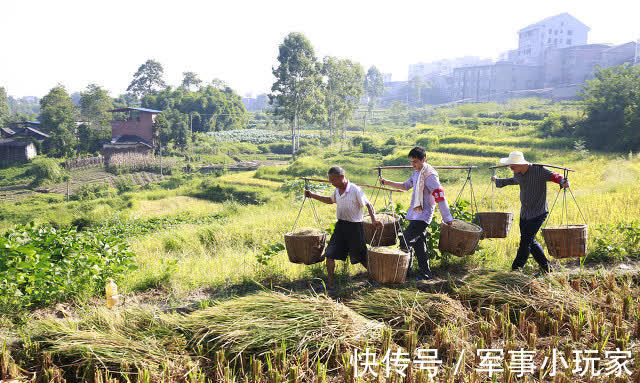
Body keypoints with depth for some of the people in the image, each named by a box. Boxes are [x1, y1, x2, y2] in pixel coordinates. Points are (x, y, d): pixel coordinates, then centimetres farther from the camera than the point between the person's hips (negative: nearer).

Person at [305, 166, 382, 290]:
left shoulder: (355, 190, -16)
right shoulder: (337, 190, 6)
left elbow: (368, 205, -12)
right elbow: (330, 200, 26)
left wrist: (374, 220, -25)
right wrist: (312, 196, 23)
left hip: (354, 227, -6)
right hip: (340, 226, 6)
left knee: (361, 258, 3)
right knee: (330, 254, -2)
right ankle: (330, 282, 9)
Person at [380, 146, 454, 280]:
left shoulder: (429, 175, -16)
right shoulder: (417, 172, 12)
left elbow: (440, 197, -19)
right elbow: (406, 185, 27)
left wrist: (447, 218, -21)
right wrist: (387, 182, 17)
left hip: (423, 216, -9)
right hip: (415, 214, 9)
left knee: (405, 240, -13)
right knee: (418, 243, 13)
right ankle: (425, 272, 22)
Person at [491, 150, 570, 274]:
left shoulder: (539, 170, -17)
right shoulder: (517, 173, 4)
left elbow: (554, 176, -20)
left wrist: (563, 181, -42)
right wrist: (498, 181, 38)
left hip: (538, 213, -7)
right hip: (524, 212, 7)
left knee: (526, 240, -9)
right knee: (530, 241, 10)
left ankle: (515, 269, 0)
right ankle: (545, 266, 27)